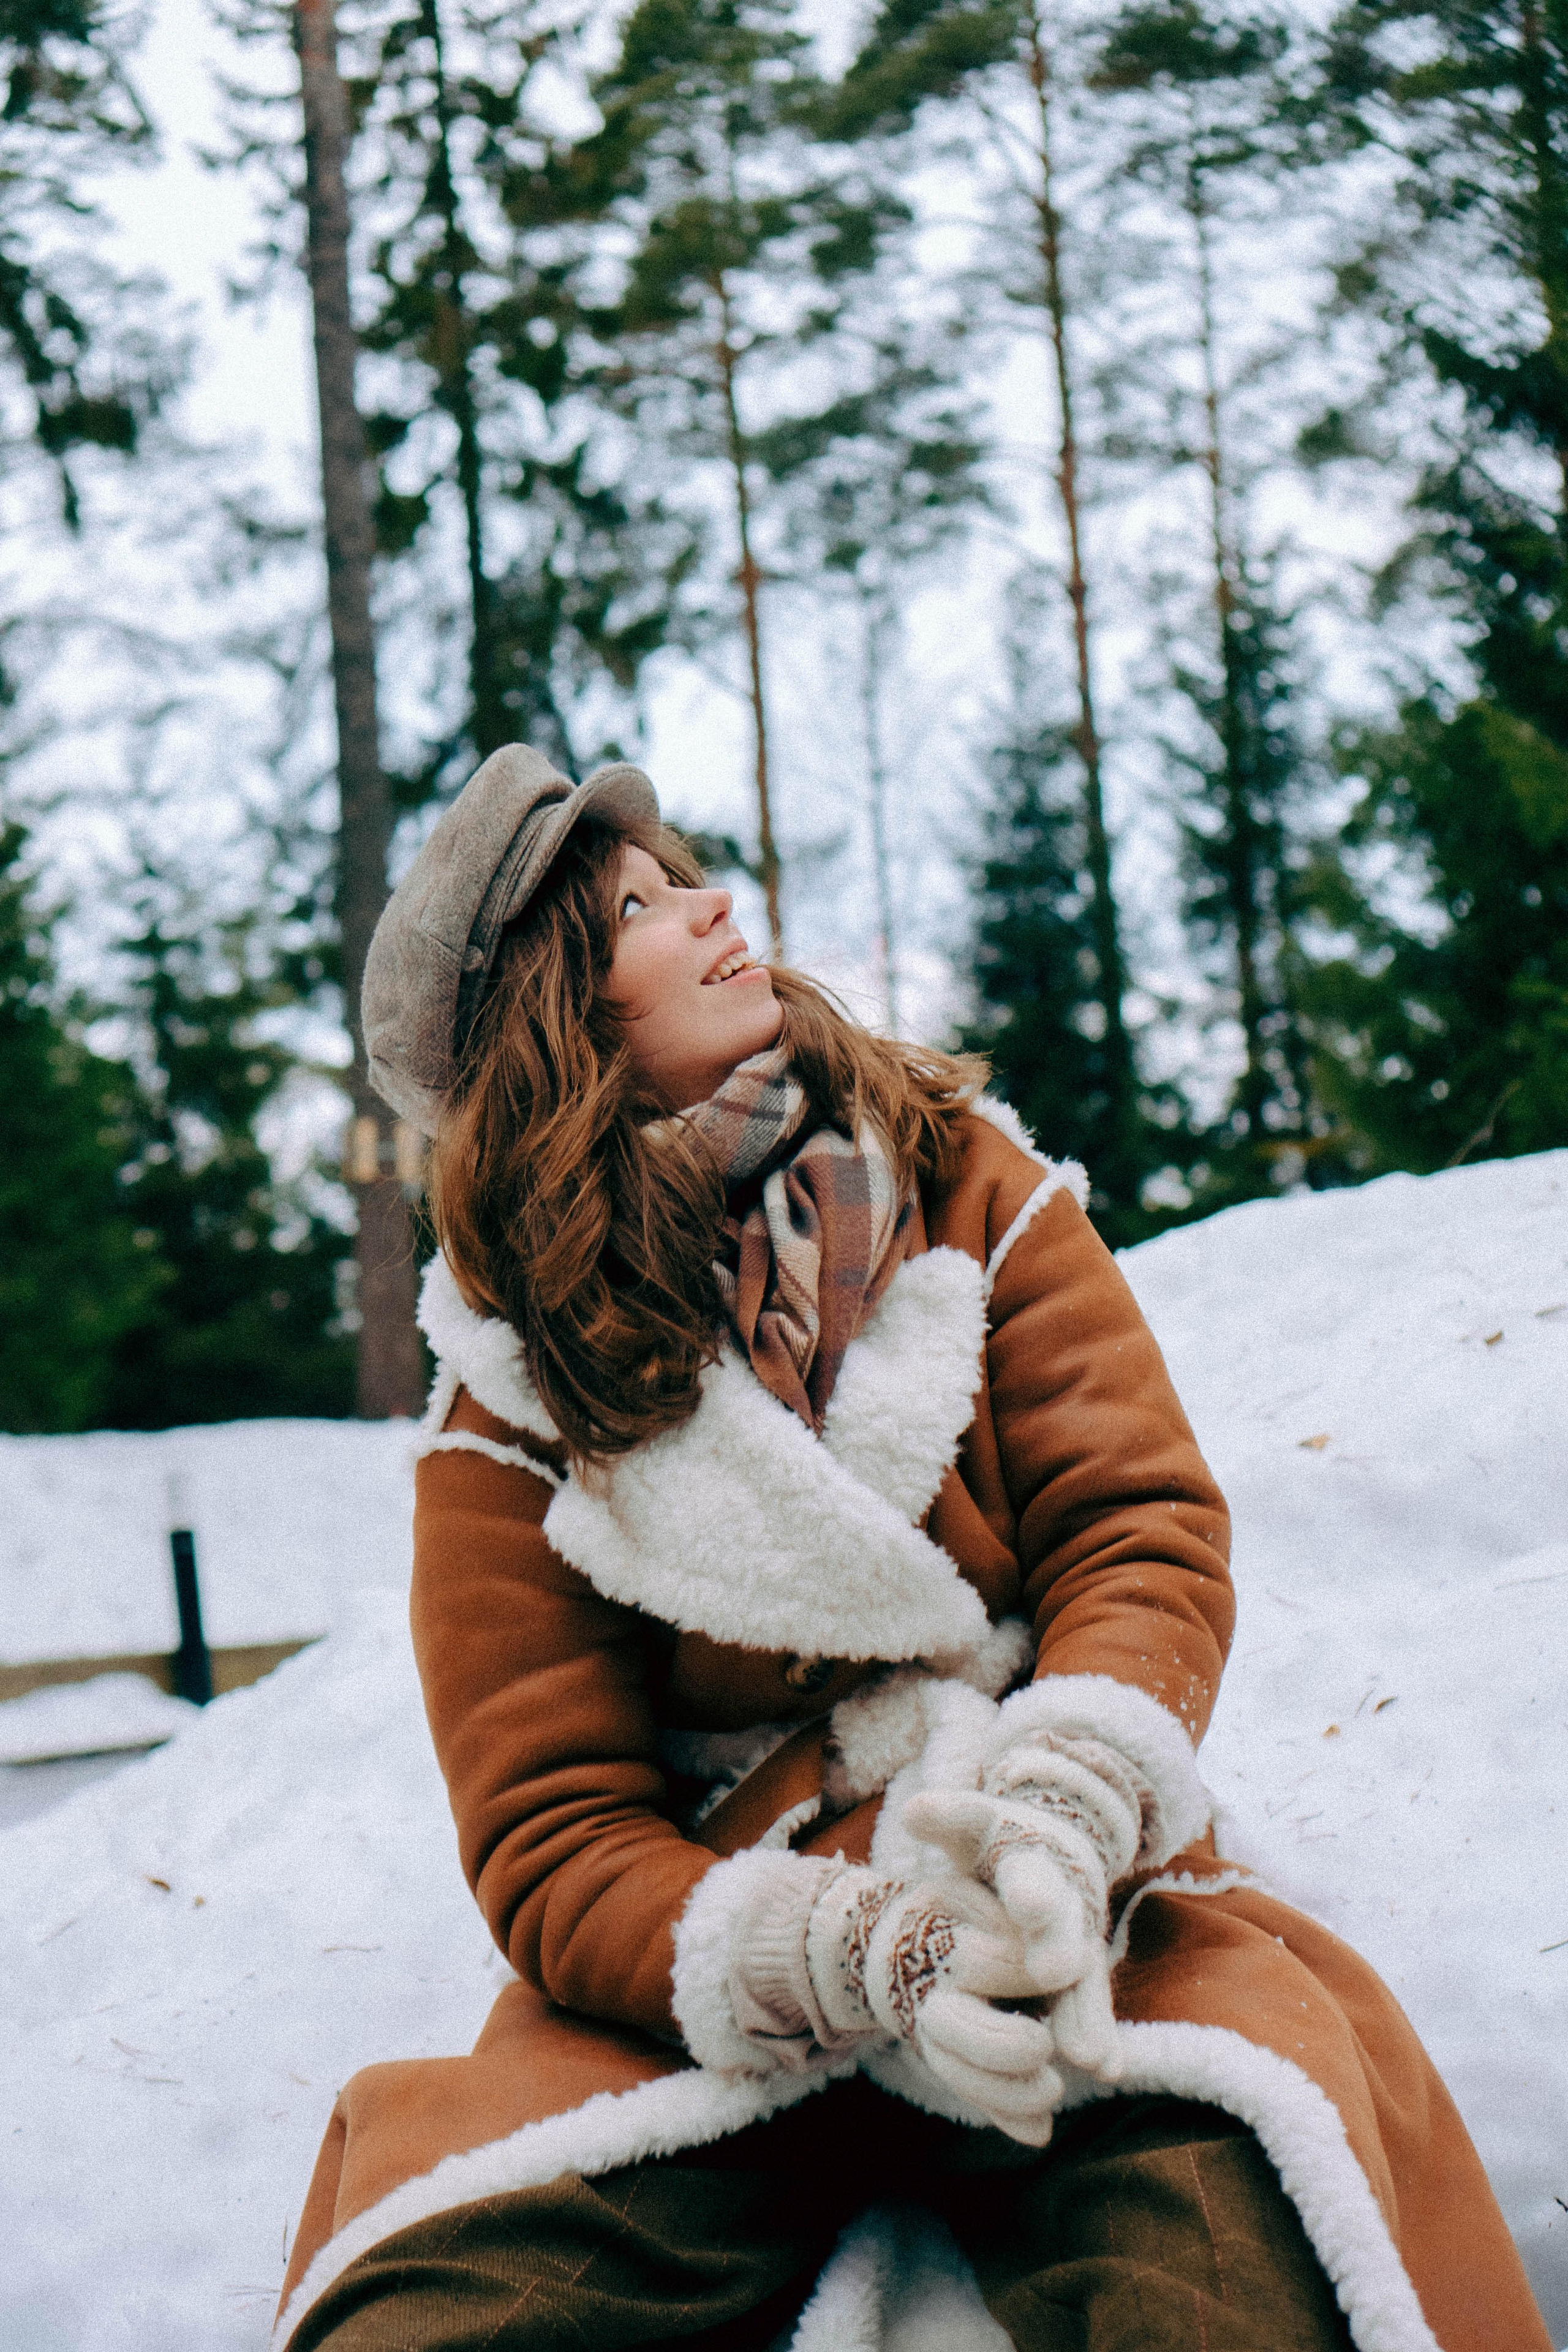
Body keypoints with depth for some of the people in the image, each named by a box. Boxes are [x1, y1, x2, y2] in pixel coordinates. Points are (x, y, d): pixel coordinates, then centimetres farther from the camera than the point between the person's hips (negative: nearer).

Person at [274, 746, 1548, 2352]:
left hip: (1059, 1892, 0)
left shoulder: (969, 1186, 8)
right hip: (709, 1965, 0)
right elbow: (553, 1843, -4)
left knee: (1219, 2215, -36)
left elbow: (1142, 1527, -1)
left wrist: (1058, 1811, -24)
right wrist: (856, 1962, -25)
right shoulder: (505, 1427, 2)